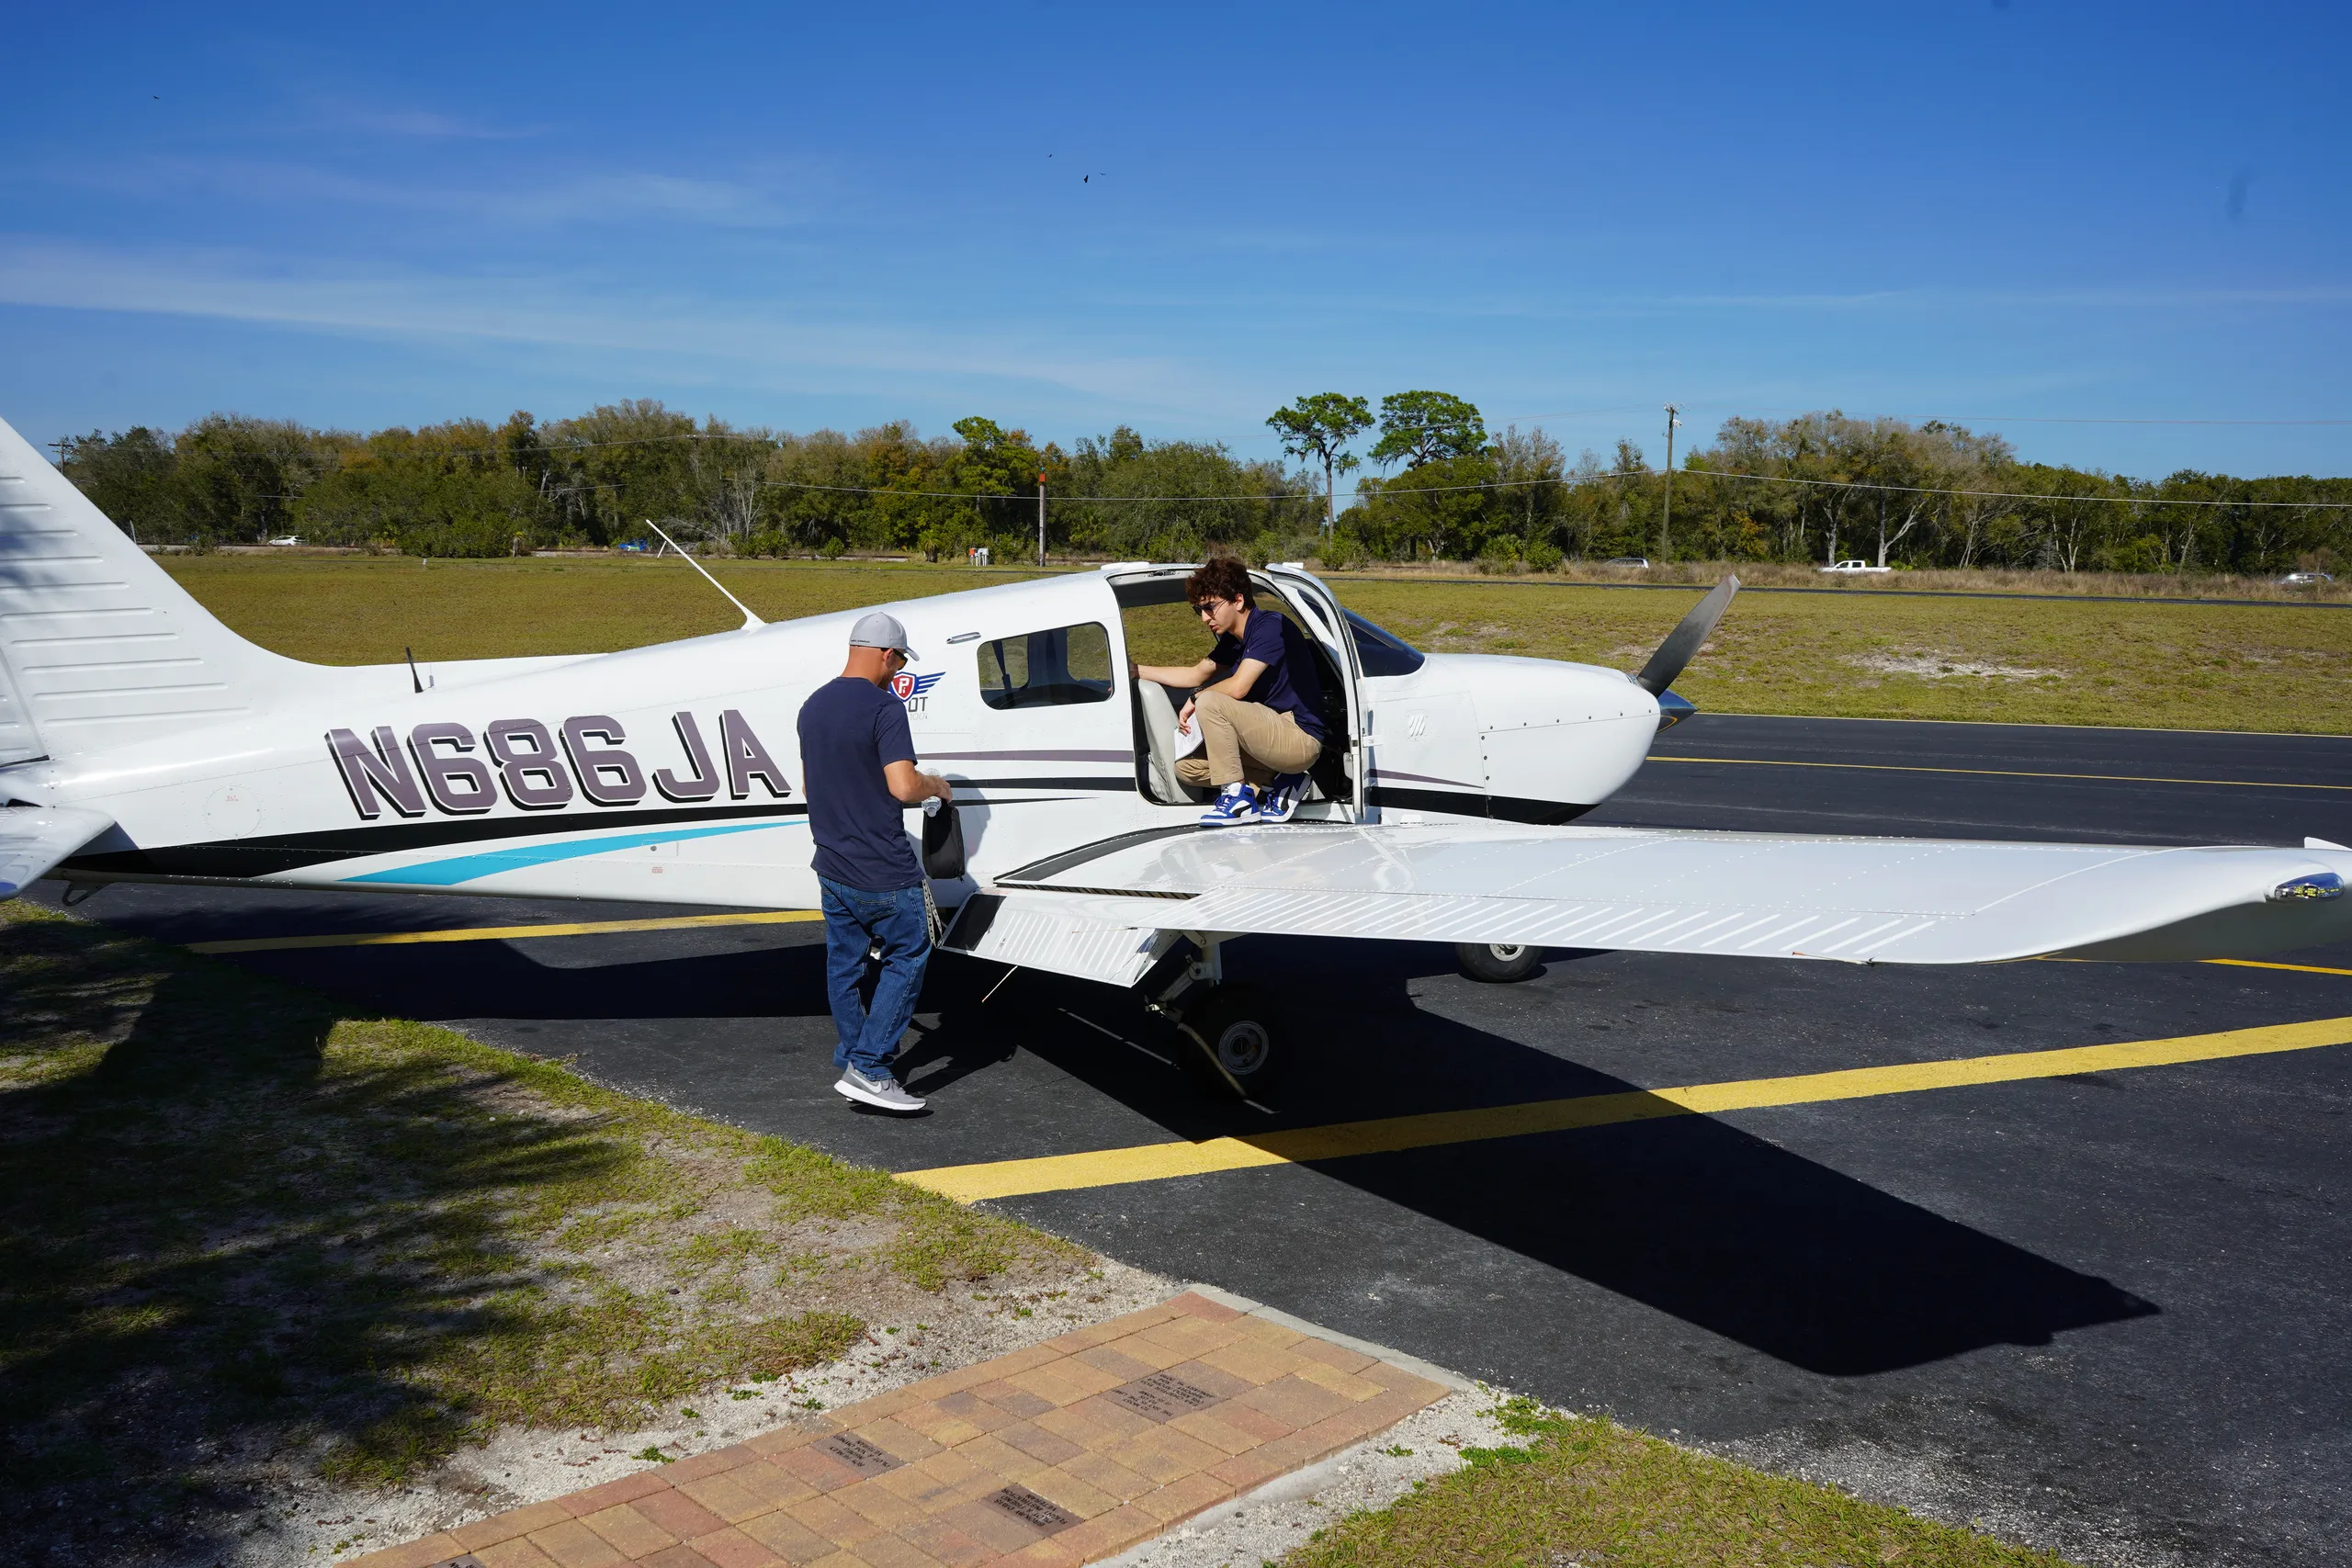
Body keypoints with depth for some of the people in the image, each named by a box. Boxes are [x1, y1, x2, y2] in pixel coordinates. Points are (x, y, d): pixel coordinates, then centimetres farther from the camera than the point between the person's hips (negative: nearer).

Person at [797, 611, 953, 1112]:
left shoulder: (812, 706, 10)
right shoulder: (883, 707, -17)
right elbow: (903, 786, -24)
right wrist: (937, 785, -4)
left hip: (831, 864, 8)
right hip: (882, 872, -8)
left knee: (843, 965, 15)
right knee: (907, 957, 3)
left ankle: (853, 1061, 25)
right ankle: (868, 1068, -2)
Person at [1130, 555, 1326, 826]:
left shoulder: (1270, 626, -16)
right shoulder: (1234, 639, 12)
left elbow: (1238, 686, -24)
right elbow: (1196, 674, 23)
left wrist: (1195, 700, -8)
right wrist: (1136, 670, 16)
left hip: (1300, 739, -10)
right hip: (1276, 735, 10)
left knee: (1211, 702, -24)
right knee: (1186, 766, 4)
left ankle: (1239, 798, -15)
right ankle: (1274, 784, 2)